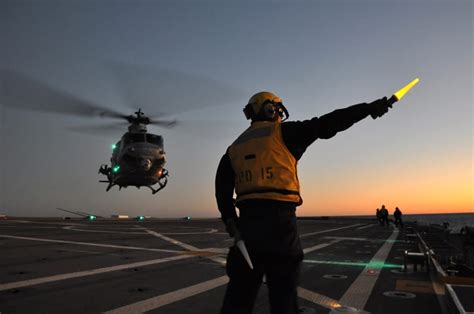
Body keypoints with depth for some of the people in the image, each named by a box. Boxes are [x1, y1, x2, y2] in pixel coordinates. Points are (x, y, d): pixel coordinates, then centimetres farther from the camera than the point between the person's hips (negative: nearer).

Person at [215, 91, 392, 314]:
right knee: (283, 290, 7)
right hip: (279, 219, -5)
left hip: (247, 220, 5)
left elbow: (222, 190, 8)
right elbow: (325, 125, -4)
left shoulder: (234, 148, 15)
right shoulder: (282, 133, 1)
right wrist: (369, 108, 2)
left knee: (241, 290, 14)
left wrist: (231, 222, 7)